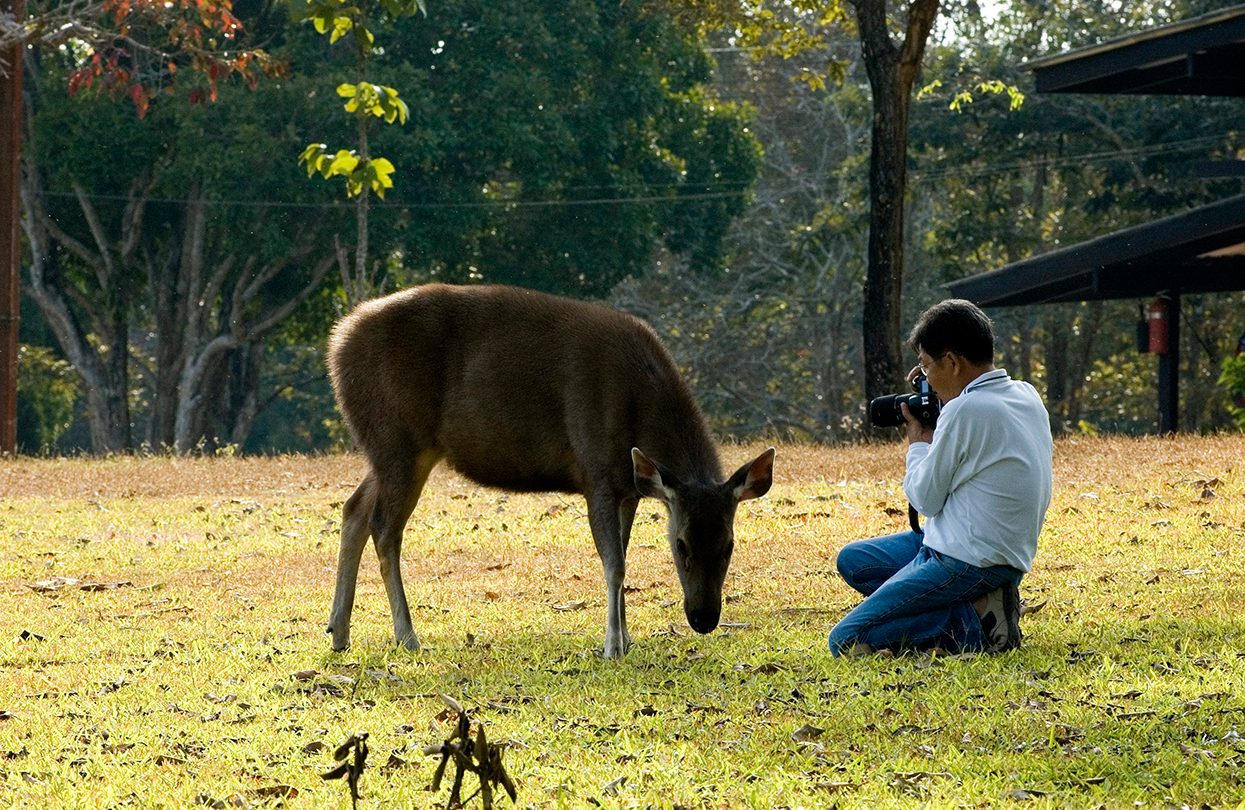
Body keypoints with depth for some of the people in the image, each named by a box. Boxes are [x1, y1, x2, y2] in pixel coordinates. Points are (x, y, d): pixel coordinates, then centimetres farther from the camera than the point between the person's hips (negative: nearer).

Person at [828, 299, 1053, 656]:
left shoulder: (965, 410, -19)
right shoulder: (1026, 396, 7)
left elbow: (926, 499, -10)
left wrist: (918, 443, 6)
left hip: (966, 560, -10)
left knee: (845, 641, -10)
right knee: (852, 560, 24)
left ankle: (974, 624, -13)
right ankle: (979, 603, 7)